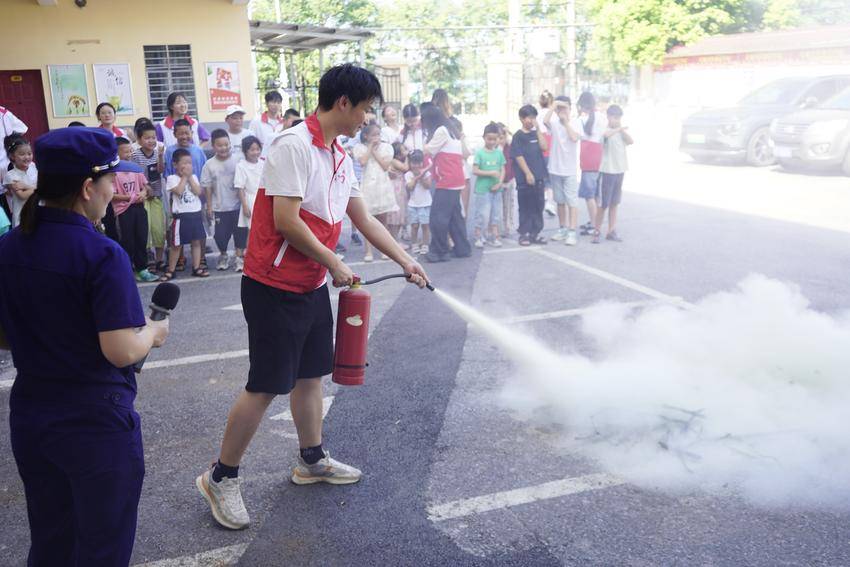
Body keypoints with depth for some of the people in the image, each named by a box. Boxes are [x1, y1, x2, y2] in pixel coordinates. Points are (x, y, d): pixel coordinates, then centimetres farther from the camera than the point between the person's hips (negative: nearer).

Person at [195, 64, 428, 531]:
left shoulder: (341, 158, 10)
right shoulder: (294, 145, -18)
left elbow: (364, 220, 18)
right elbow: (285, 221, -23)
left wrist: (406, 262, 18)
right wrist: (334, 264, -12)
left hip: (313, 286, 9)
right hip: (275, 287, -9)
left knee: (311, 374, 18)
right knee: (266, 386, -2)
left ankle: (312, 460, 35)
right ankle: (221, 477, 15)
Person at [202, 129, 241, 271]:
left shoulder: (237, 161, -5)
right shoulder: (209, 164, -3)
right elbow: (207, 186, 1)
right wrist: (209, 206, 0)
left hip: (236, 205, -1)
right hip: (219, 207, 1)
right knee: (220, 233, 7)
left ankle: (239, 256, 20)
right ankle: (223, 255, 29)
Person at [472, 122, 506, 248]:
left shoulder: (499, 153, 5)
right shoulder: (480, 153, -6)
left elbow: (503, 170, 7)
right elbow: (475, 170, -10)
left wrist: (500, 183, -8)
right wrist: (491, 173, -17)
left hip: (496, 189, 4)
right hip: (483, 189, -4)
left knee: (496, 213, 9)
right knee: (482, 214, -2)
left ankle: (494, 237, 18)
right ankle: (478, 237, 11)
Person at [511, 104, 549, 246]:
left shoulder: (536, 133, 12)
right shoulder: (518, 135, -3)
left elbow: (544, 146, -4)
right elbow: (518, 156, -9)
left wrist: (538, 129, -6)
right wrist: (528, 173, -14)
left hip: (539, 176, 5)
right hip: (524, 178, -5)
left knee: (538, 206, 7)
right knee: (525, 207, 1)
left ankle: (535, 233, 15)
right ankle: (524, 234, 9)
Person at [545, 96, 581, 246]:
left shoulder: (575, 125, 1)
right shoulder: (554, 124, 3)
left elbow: (574, 138, -20)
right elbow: (545, 120, -19)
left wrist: (566, 121, -11)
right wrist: (554, 105, -16)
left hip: (569, 171, -3)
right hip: (555, 169, 3)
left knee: (572, 202, -6)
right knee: (560, 201, 13)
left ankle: (572, 232, -7)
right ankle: (562, 229, 23)